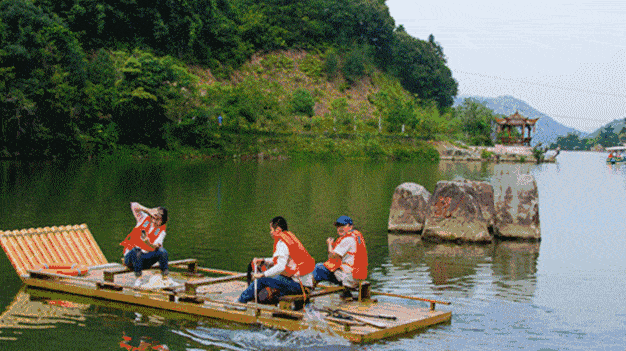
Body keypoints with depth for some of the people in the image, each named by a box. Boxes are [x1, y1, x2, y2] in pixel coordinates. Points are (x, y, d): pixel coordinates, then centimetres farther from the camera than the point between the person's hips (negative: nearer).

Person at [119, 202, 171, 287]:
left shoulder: (161, 231, 1)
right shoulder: (145, 218, 2)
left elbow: (156, 247, -16)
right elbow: (133, 205, -6)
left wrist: (148, 243, -39)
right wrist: (148, 210, -15)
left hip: (145, 260, 1)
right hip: (130, 257, -1)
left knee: (162, 251, -24)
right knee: (136, 250, -37)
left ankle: (165, 277, -17)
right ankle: (138, 278, -25)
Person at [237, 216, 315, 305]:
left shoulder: (282, 243, -14)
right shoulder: (290, 237, 15)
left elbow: (281, 266, -26)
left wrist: (262, 274, -21)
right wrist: (263, 261, 16)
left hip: (298, 285, -9)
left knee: (262, 280, -5)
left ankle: (240, 301, 6)